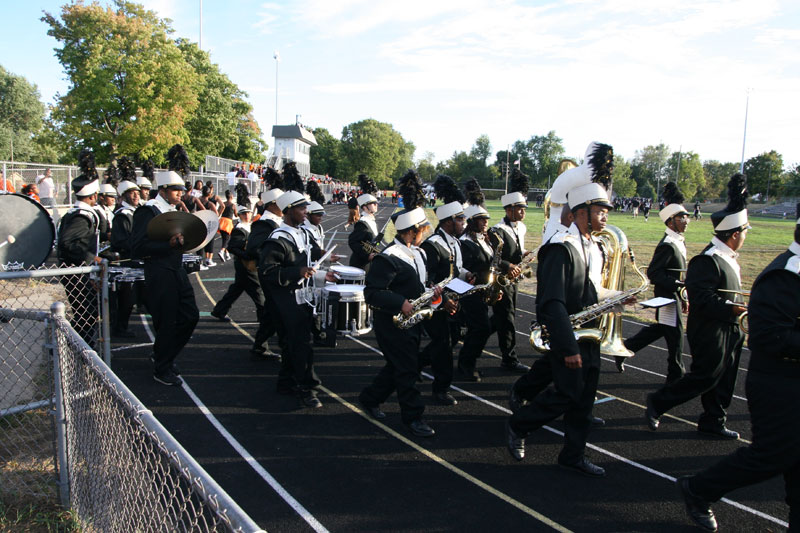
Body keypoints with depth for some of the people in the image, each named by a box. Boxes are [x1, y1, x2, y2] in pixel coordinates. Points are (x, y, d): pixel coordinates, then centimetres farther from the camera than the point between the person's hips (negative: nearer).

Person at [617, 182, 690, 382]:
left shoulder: (678, 242, 10)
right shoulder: (667, 245, -20)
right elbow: (653, 273, -24)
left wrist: (682, 297, 17)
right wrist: (679, 285, -27)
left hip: (674, 296, 10)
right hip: (668, 297, -10)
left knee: (659, 328, 20)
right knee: (675, 335, 1)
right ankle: (676, 376, 16)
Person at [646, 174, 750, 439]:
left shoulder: (726, 257, 10)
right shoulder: (707, 260, -21)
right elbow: (701, 297, -27)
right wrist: (730, 308, -25)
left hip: (727, 331, 9)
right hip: (711, 332, -9)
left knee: (723, 378, 13)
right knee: (705, 377, -3)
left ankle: (713, 421, 23)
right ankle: (658, 401, 9)